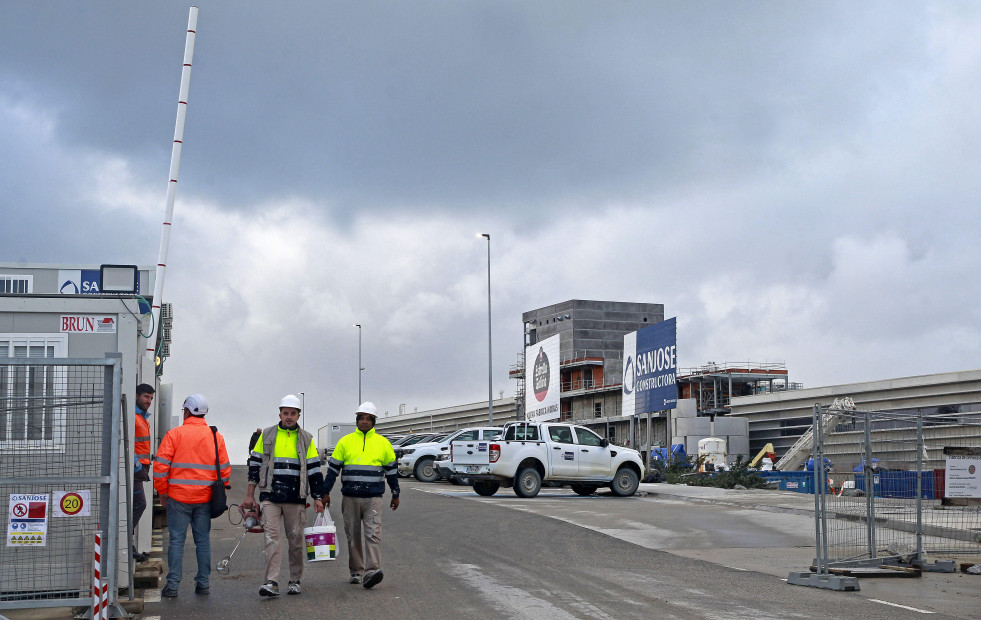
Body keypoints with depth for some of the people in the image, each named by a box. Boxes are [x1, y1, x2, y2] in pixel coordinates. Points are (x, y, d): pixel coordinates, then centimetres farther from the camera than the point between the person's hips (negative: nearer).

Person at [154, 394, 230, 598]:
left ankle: (172, 585, 1)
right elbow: (225, 469, 8)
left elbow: (161, 466, -7)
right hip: (205, 498, 3)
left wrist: (162, 492, 3)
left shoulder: (174, 434, -4)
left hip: (178, 497, -3)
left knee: (177, 540, 2)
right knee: (203, 540, 10)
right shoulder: (216, 436, 6)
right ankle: (203, 583, 13)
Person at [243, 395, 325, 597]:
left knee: (296, 539, 5)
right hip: (270, 497, -1)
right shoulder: (266, 436, 8)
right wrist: (250, 494, 5)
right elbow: (254, 464, 10)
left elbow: (314, 470, 9)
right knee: (272, 537, -10)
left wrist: (318, 498, 2)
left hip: (296, 499, 1)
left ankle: (295, 581, 18)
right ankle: (271, 582, -13)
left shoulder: (306, 439, 8)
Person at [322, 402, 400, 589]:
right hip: (350, 497, 1)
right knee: (353, 535, 7)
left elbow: (392, 470, 14)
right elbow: (333, 468, 9)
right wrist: (325, 492, 5)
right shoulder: (345, 442, 7)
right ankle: (356, 572, 17)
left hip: (373, 498, -1)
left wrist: (395, 494, 15)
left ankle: (372, 570, -22)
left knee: (372, 533, -14)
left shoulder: (383, 443, 8)